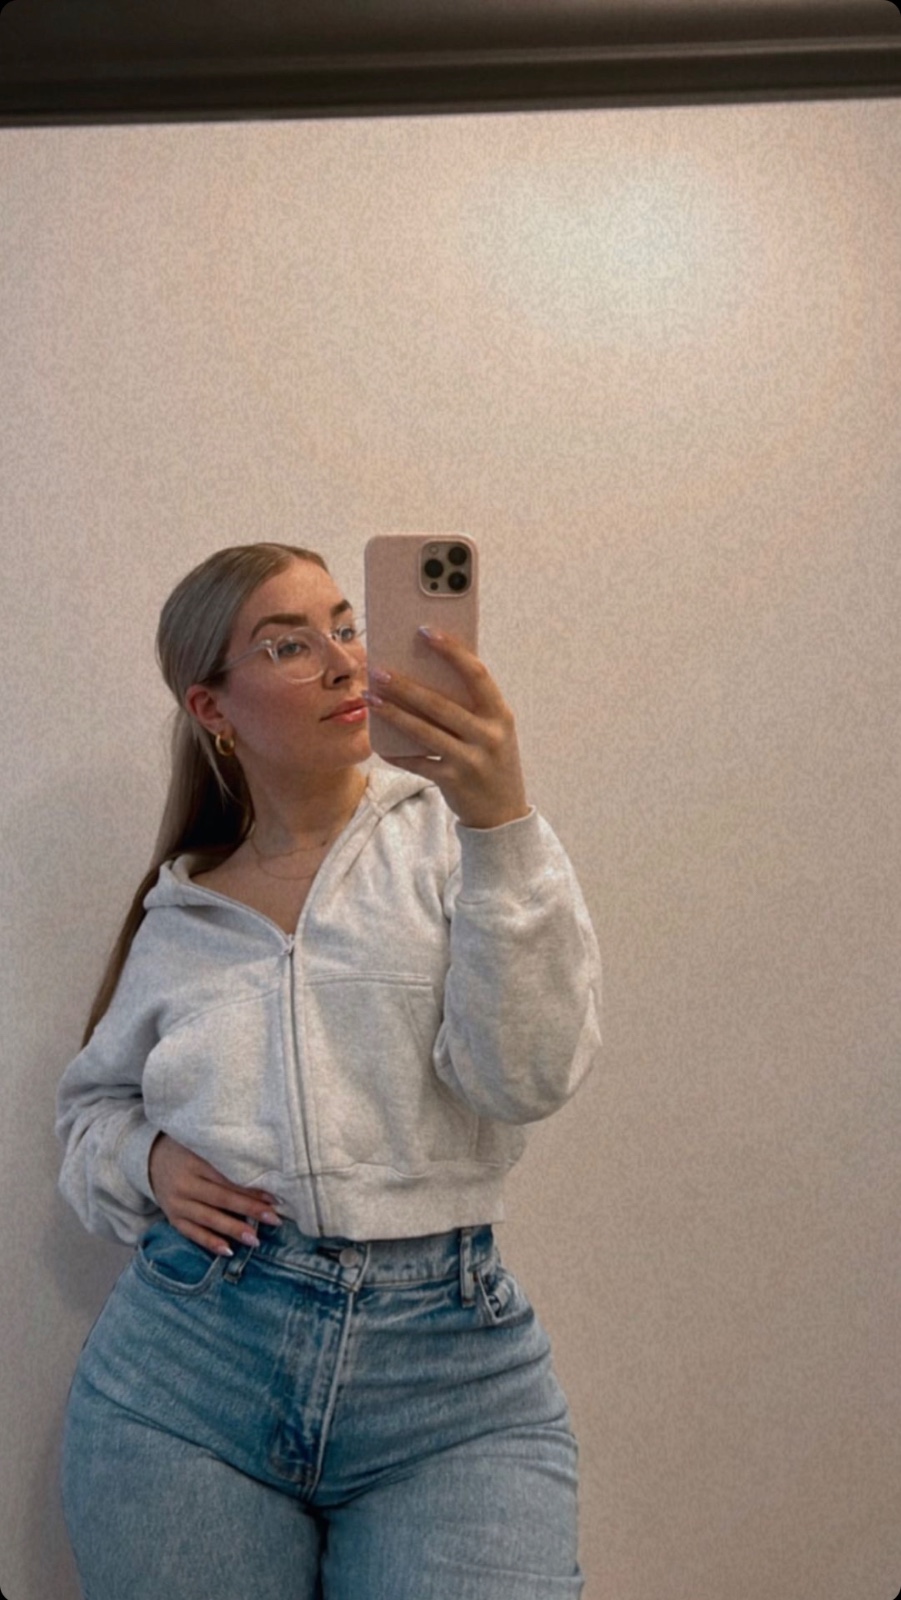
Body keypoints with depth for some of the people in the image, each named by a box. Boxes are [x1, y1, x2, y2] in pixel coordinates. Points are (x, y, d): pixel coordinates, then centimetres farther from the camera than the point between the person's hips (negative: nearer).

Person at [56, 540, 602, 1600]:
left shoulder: (445, 832, -1)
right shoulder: (182, 909, 8)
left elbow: (530, 1075, -14)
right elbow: (94, 1099, 21)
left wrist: (502, 827, -24)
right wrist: (146, 1161, -1)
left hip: (448, 1368, -2)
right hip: (186, 1359, 3)